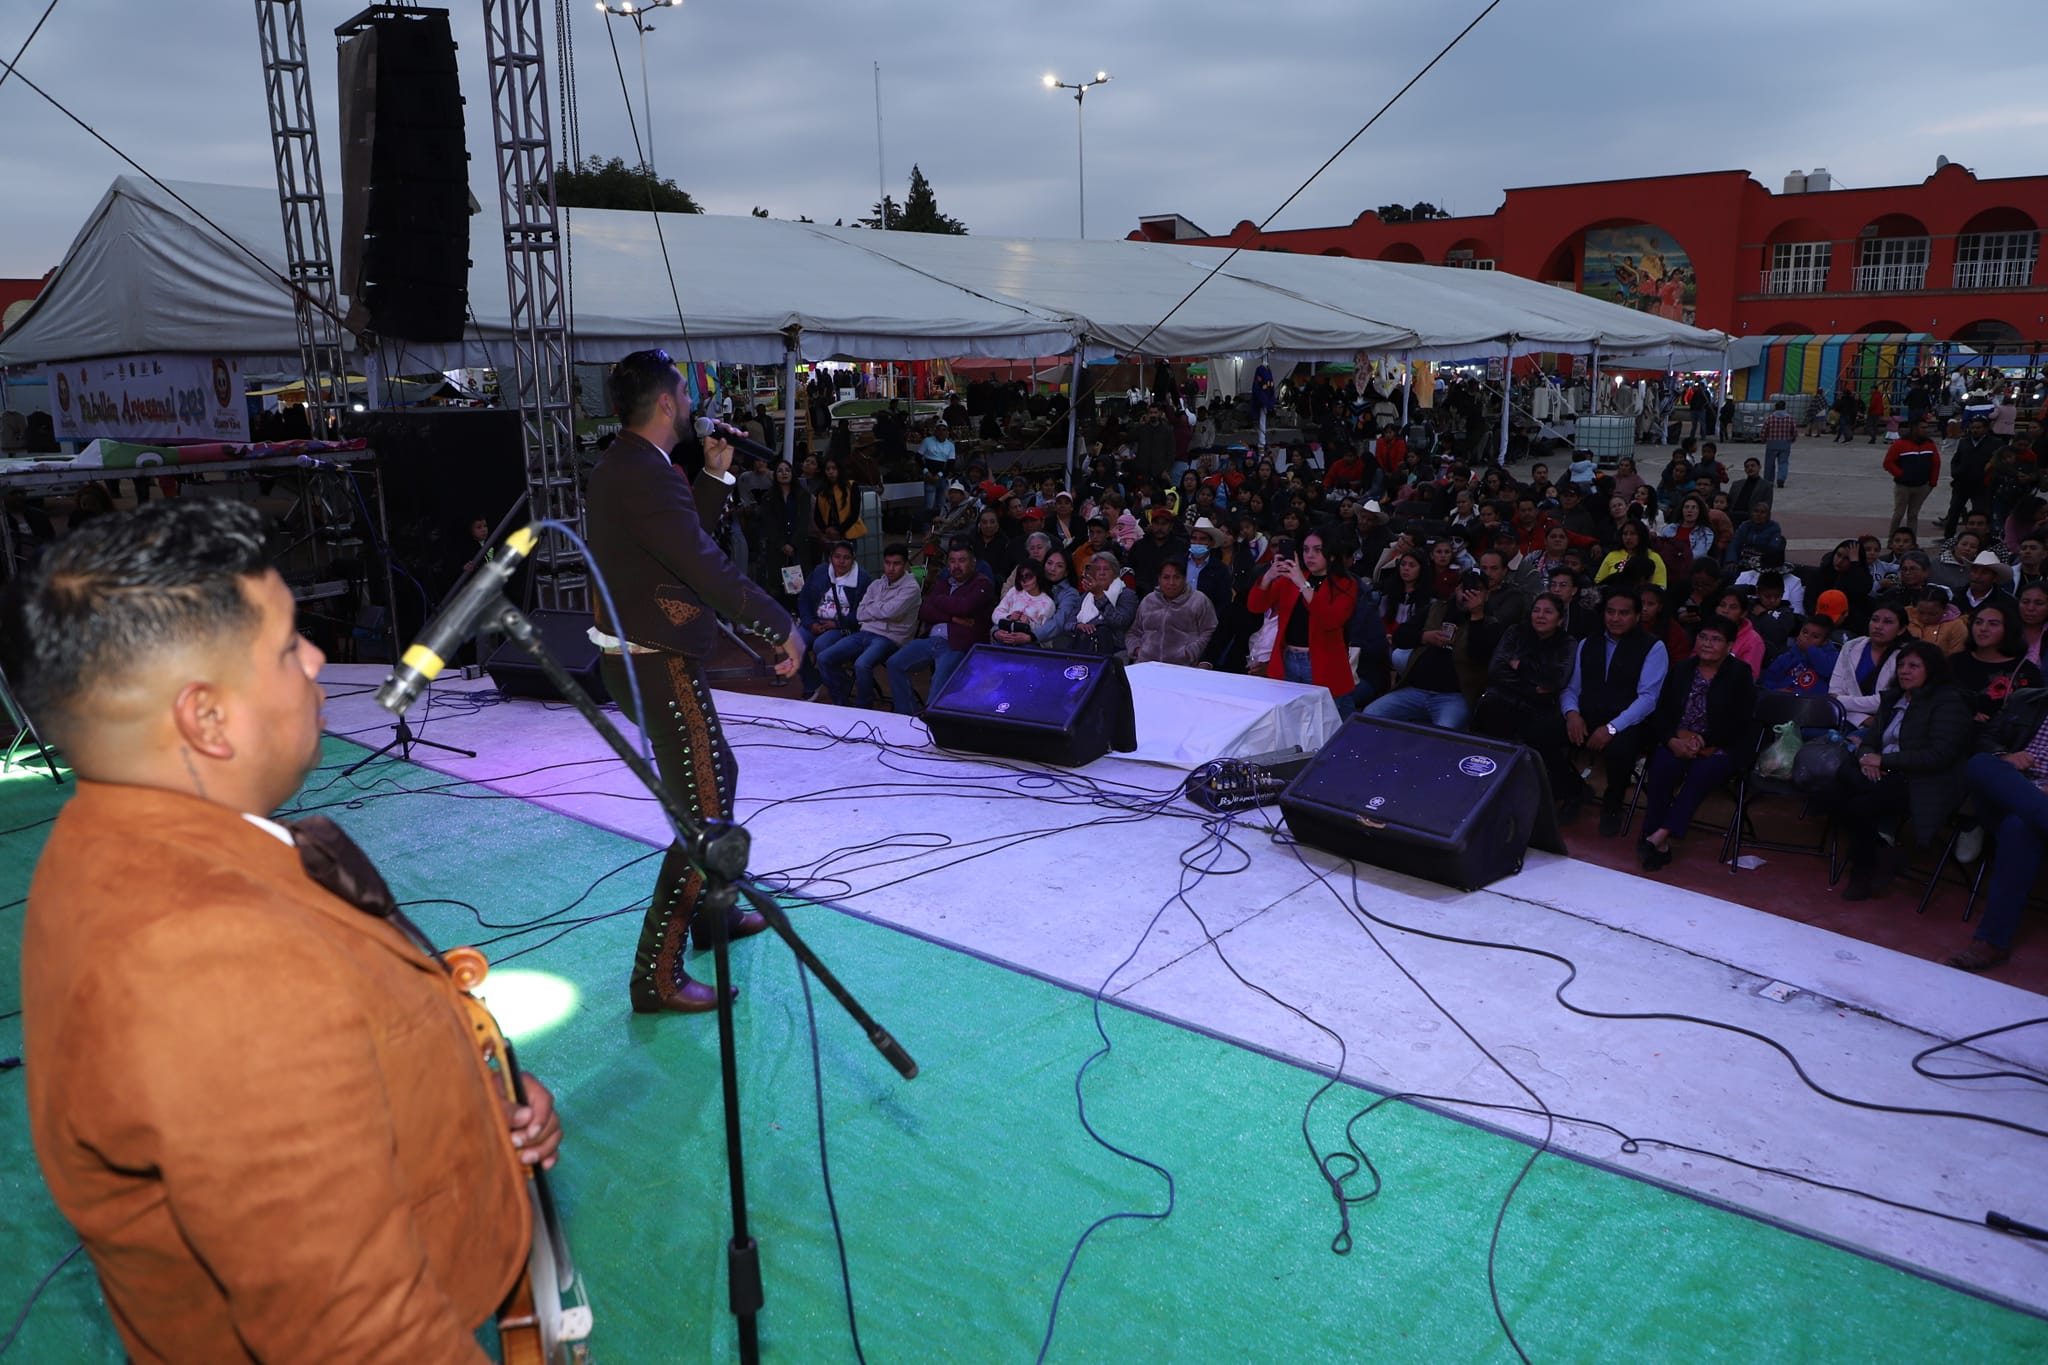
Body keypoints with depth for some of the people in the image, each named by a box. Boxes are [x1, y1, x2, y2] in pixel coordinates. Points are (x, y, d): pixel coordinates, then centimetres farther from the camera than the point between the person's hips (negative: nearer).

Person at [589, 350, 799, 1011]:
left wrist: (715, 474, 11)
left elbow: (689, 535, 19)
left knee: (719, 774, 25)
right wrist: (782, 628, -19)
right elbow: (707, 568, -26)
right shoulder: (645, 475, -22)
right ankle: (657, 976, 1)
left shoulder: (623, 466, 12)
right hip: (658, 666, -11)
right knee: (705, 813, -6)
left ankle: (710, 913, 40)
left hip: (635, 656, 11)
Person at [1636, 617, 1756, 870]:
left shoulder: (1740, 673, 4)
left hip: (1720, 748, -2)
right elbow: (1661, 714, 7)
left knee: (1701, 772, -34)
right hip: (1677, 743, 2)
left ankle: (1661, 835, -37)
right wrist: (1673, 740, -14)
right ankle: (1660, 845, -32)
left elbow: (1740, 722, -6)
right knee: (1661, 767, -30)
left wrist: (1704, 744, -14)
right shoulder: (1680, 670, 15)